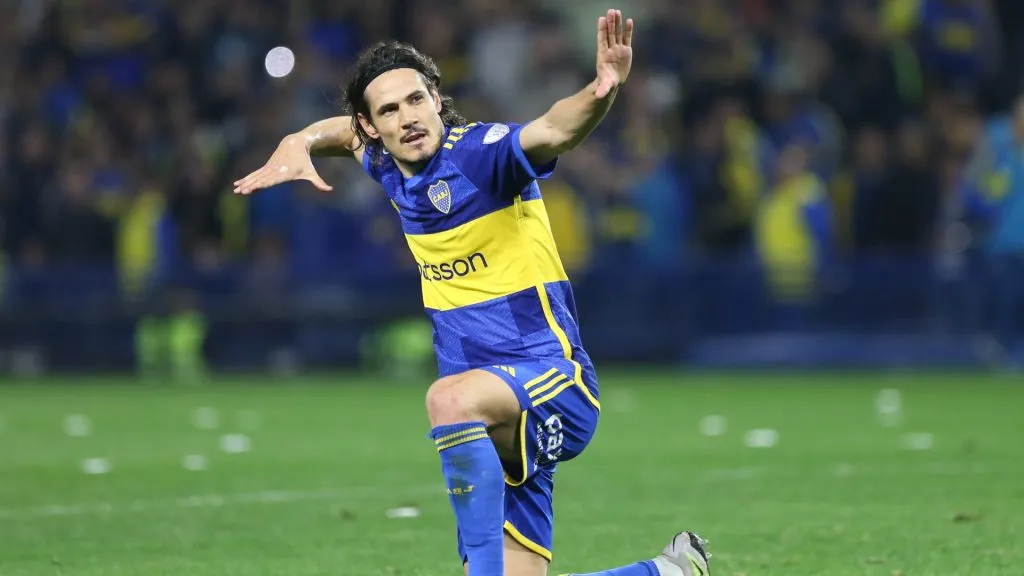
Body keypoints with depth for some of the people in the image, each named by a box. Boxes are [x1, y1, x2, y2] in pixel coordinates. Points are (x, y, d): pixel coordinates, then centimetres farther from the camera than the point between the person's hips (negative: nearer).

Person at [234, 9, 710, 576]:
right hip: (491, 424, 8)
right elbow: (339, 130, 32)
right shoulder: (389, 169, 9)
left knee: (449, 398, -39)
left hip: (553, 381, -8)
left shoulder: (478, 152, -12)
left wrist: (602, 91, -54)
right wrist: (295, 147, 10)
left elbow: (553, 130, -33)